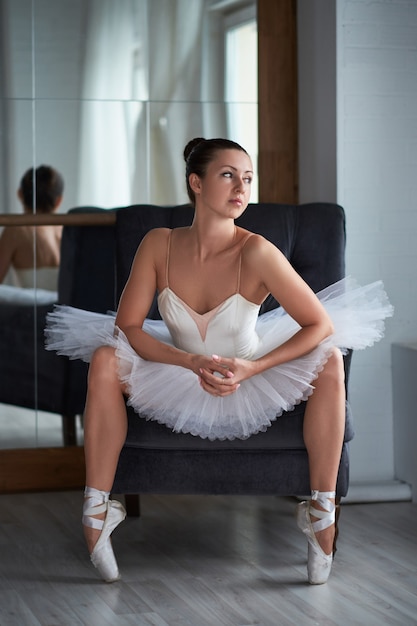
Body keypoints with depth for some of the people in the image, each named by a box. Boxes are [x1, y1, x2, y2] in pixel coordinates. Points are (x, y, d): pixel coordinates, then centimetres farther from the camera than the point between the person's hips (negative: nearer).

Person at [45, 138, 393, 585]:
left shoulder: (255, 252, -21)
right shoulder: (159, 244, -14)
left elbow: (321, 325, -19)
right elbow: (127, 326, -13)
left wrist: (251, 369, -30)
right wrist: (193, 362, -28)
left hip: (250, 388, -1)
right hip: (179, 381, 2)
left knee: (330, 360, -25)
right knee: (104, 360, -22)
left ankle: (321, 512, -19)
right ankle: (96, 510, -18)